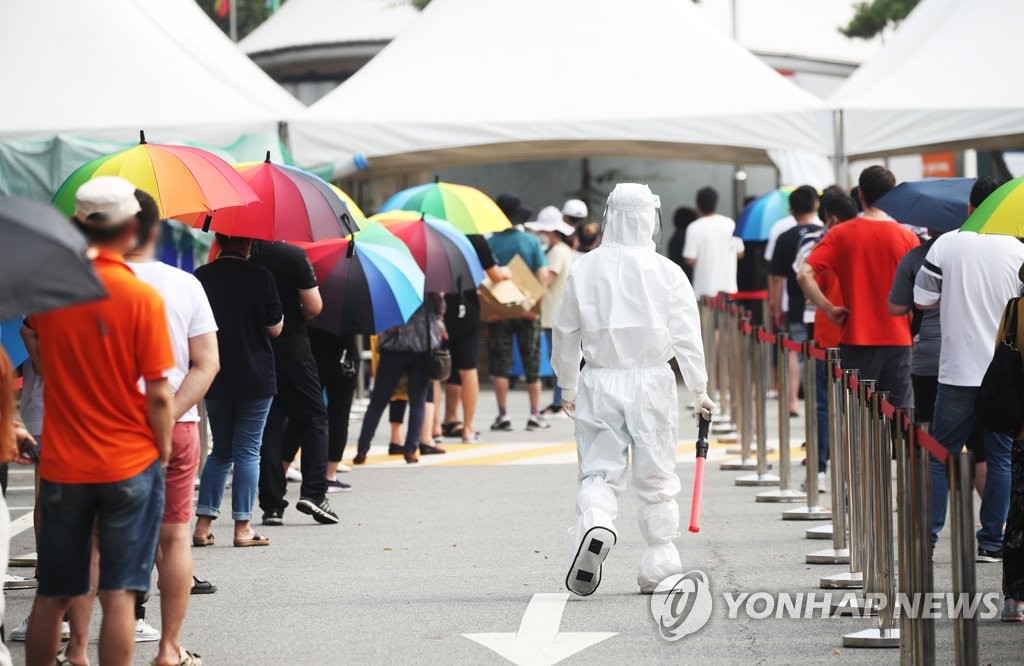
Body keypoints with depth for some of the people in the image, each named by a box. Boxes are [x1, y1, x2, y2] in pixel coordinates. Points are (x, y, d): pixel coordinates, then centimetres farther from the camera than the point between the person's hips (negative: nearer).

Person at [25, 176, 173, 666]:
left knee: (52, 597, 12)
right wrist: (163, 451, 3)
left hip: (62, 466, 3)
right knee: (119, 596, 0)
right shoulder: (142, 297, -12)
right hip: (130, 465, -3)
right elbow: (158, 394, -12)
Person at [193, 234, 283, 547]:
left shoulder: (201, 277, -1)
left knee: (221, 451, 15)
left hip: (216, 380, 3)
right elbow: (275, 328, -6)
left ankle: (204, 524, 7)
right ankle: (243, 527, 1)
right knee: (247, 451, 3)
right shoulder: (260, 277, -11)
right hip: (256, 379, -3)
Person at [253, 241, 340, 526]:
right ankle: (313, 491, -5)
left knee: (268, 428, 7)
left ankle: (272, 505, 5)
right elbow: (314, 307, -12)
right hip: (292, 351, -3)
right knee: (314, 419, 9)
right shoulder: (294, 256, -11)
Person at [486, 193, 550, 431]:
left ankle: (503, 415, 0)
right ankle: (535, 414, 7)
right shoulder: (532, 242, -4)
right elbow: (543, 275, -10)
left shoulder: (490, 243, -6)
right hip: (528, 311, 1)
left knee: (500, 364, 4)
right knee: (531, 363, 8)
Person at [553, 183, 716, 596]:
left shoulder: (585, 269, 0)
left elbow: (566, 334, 7)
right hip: (652, 381, 0)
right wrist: (700, 391, 7)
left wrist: (567, 387, 20)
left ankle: (595, 525, -28)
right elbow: (686, 336, -3)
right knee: (656, 479, 9)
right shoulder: (667, 272, -4)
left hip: (599, 382, 0)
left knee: (599, 471, 3)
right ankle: (659, 567, 12)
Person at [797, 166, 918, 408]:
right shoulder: (906, 237, -2)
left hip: (856, 340, 0)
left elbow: (804, 275, -13)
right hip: (897, 340, 0)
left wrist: (829, 309, -6)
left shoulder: (841, 234, -3)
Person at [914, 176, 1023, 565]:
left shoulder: (946, 245, -4)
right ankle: (991, 543, 7)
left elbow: (922, 301, -1)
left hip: (958, 371, 0)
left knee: (940, 454, 9)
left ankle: (926, 538, 5)